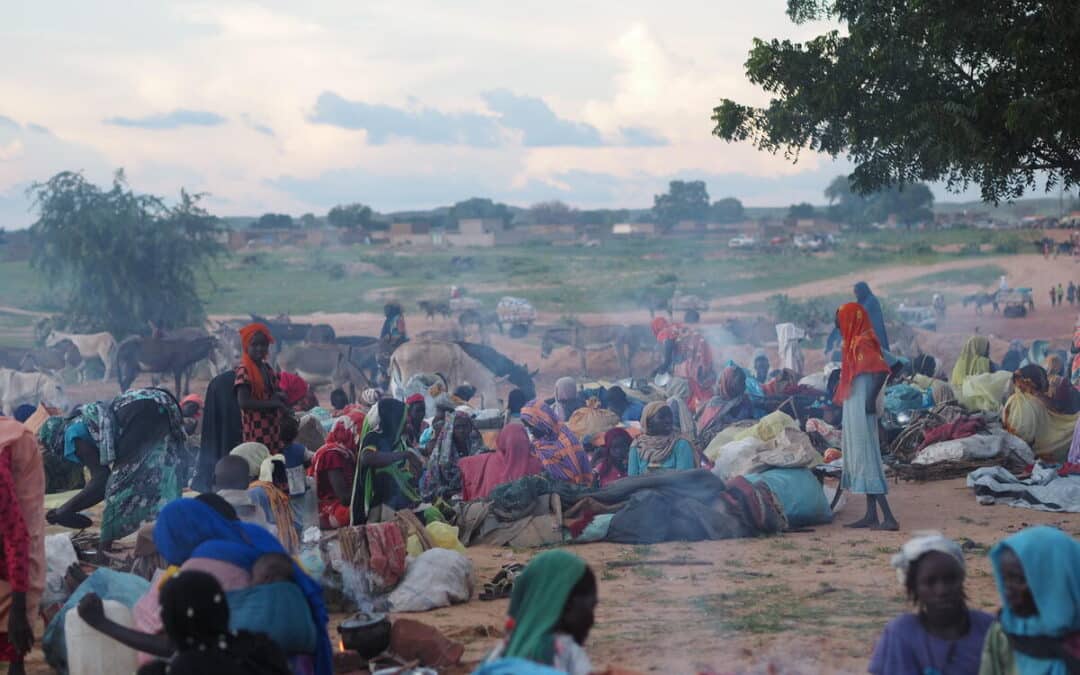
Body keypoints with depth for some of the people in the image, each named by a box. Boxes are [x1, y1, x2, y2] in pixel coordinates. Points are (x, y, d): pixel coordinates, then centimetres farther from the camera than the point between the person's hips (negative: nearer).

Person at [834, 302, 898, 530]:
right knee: (862, 461, 13)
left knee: (866, 462, -10)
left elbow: (882, 370, -28)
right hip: (855, 413, 10)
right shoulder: (856, 343, 13)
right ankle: (871, 516, 18)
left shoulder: (862, 343, -16)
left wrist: (870, 399, -25)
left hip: (861, 413, -10)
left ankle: (888, 518, -13)